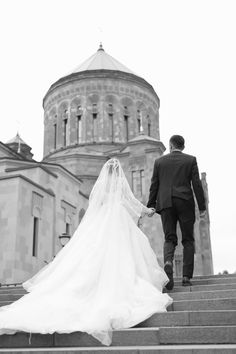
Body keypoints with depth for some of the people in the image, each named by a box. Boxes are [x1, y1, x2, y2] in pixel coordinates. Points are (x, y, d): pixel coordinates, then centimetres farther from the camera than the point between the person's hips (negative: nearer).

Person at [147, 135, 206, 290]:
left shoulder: (159, 161, 9)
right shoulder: (191, 160, 4)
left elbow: (154, 185, 6)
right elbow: (197, 184, 0)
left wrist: (151, 205, 10)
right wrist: (202, 206, 2)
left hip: (166, 203, 1)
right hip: (185, 202, -1)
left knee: (169, 238, 6)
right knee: (188, 240, 7)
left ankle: (168, 262, -24)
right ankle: (186, 276, 3)